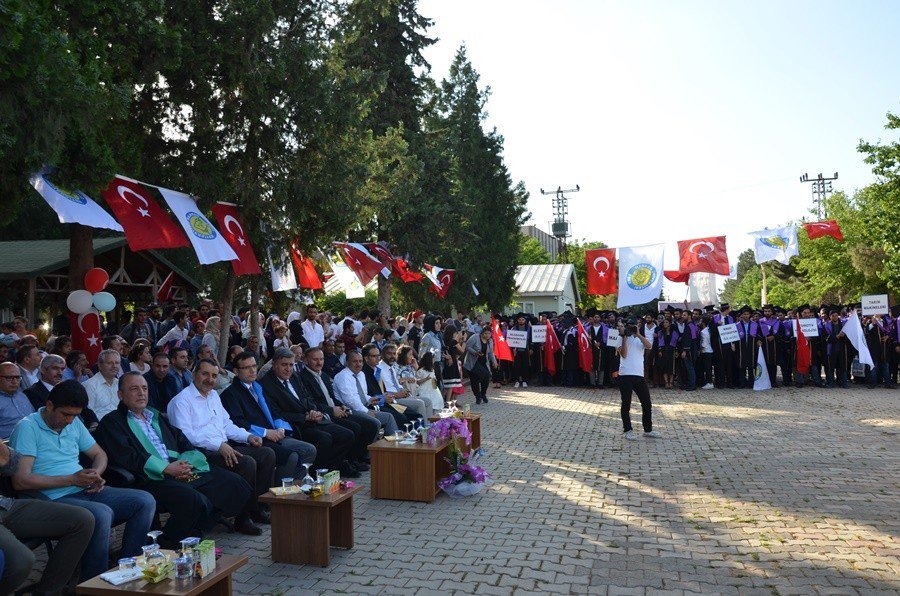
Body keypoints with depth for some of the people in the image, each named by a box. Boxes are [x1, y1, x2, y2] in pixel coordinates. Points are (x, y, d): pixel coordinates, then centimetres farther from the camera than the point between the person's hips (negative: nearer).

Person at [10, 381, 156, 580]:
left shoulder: (74, 423, 14)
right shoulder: (28, 427, -8)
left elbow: (99, 454, 24)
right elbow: (21, 481, -16)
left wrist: (96, 475, 0)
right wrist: (72, 479, -16)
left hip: (87, 492, 8)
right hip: (56, 499, -7)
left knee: (145, 501, -10)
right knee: (101, 513, -36)